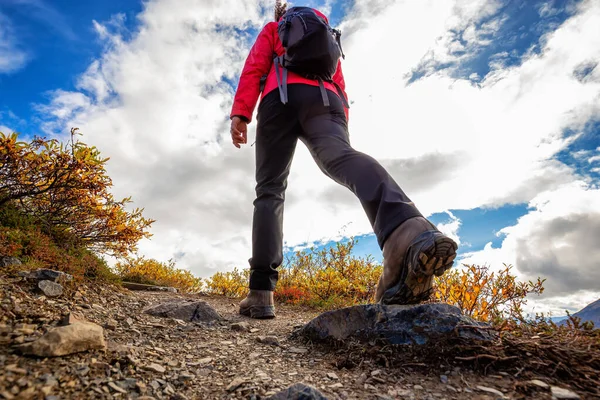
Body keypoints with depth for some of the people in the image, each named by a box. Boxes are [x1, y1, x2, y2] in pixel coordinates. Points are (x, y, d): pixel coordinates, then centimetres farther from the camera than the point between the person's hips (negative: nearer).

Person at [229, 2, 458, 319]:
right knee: (340, 157, -28)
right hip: (324, 99, 2)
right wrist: (339, 133, 17)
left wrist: (239, 113, 0)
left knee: (270, 190, -3)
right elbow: (339, 85, 26)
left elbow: (255, 66, 12)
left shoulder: (272, 29, 33)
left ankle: (261, 291, -17)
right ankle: (406, 230, -62)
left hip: (281, 98, -1)